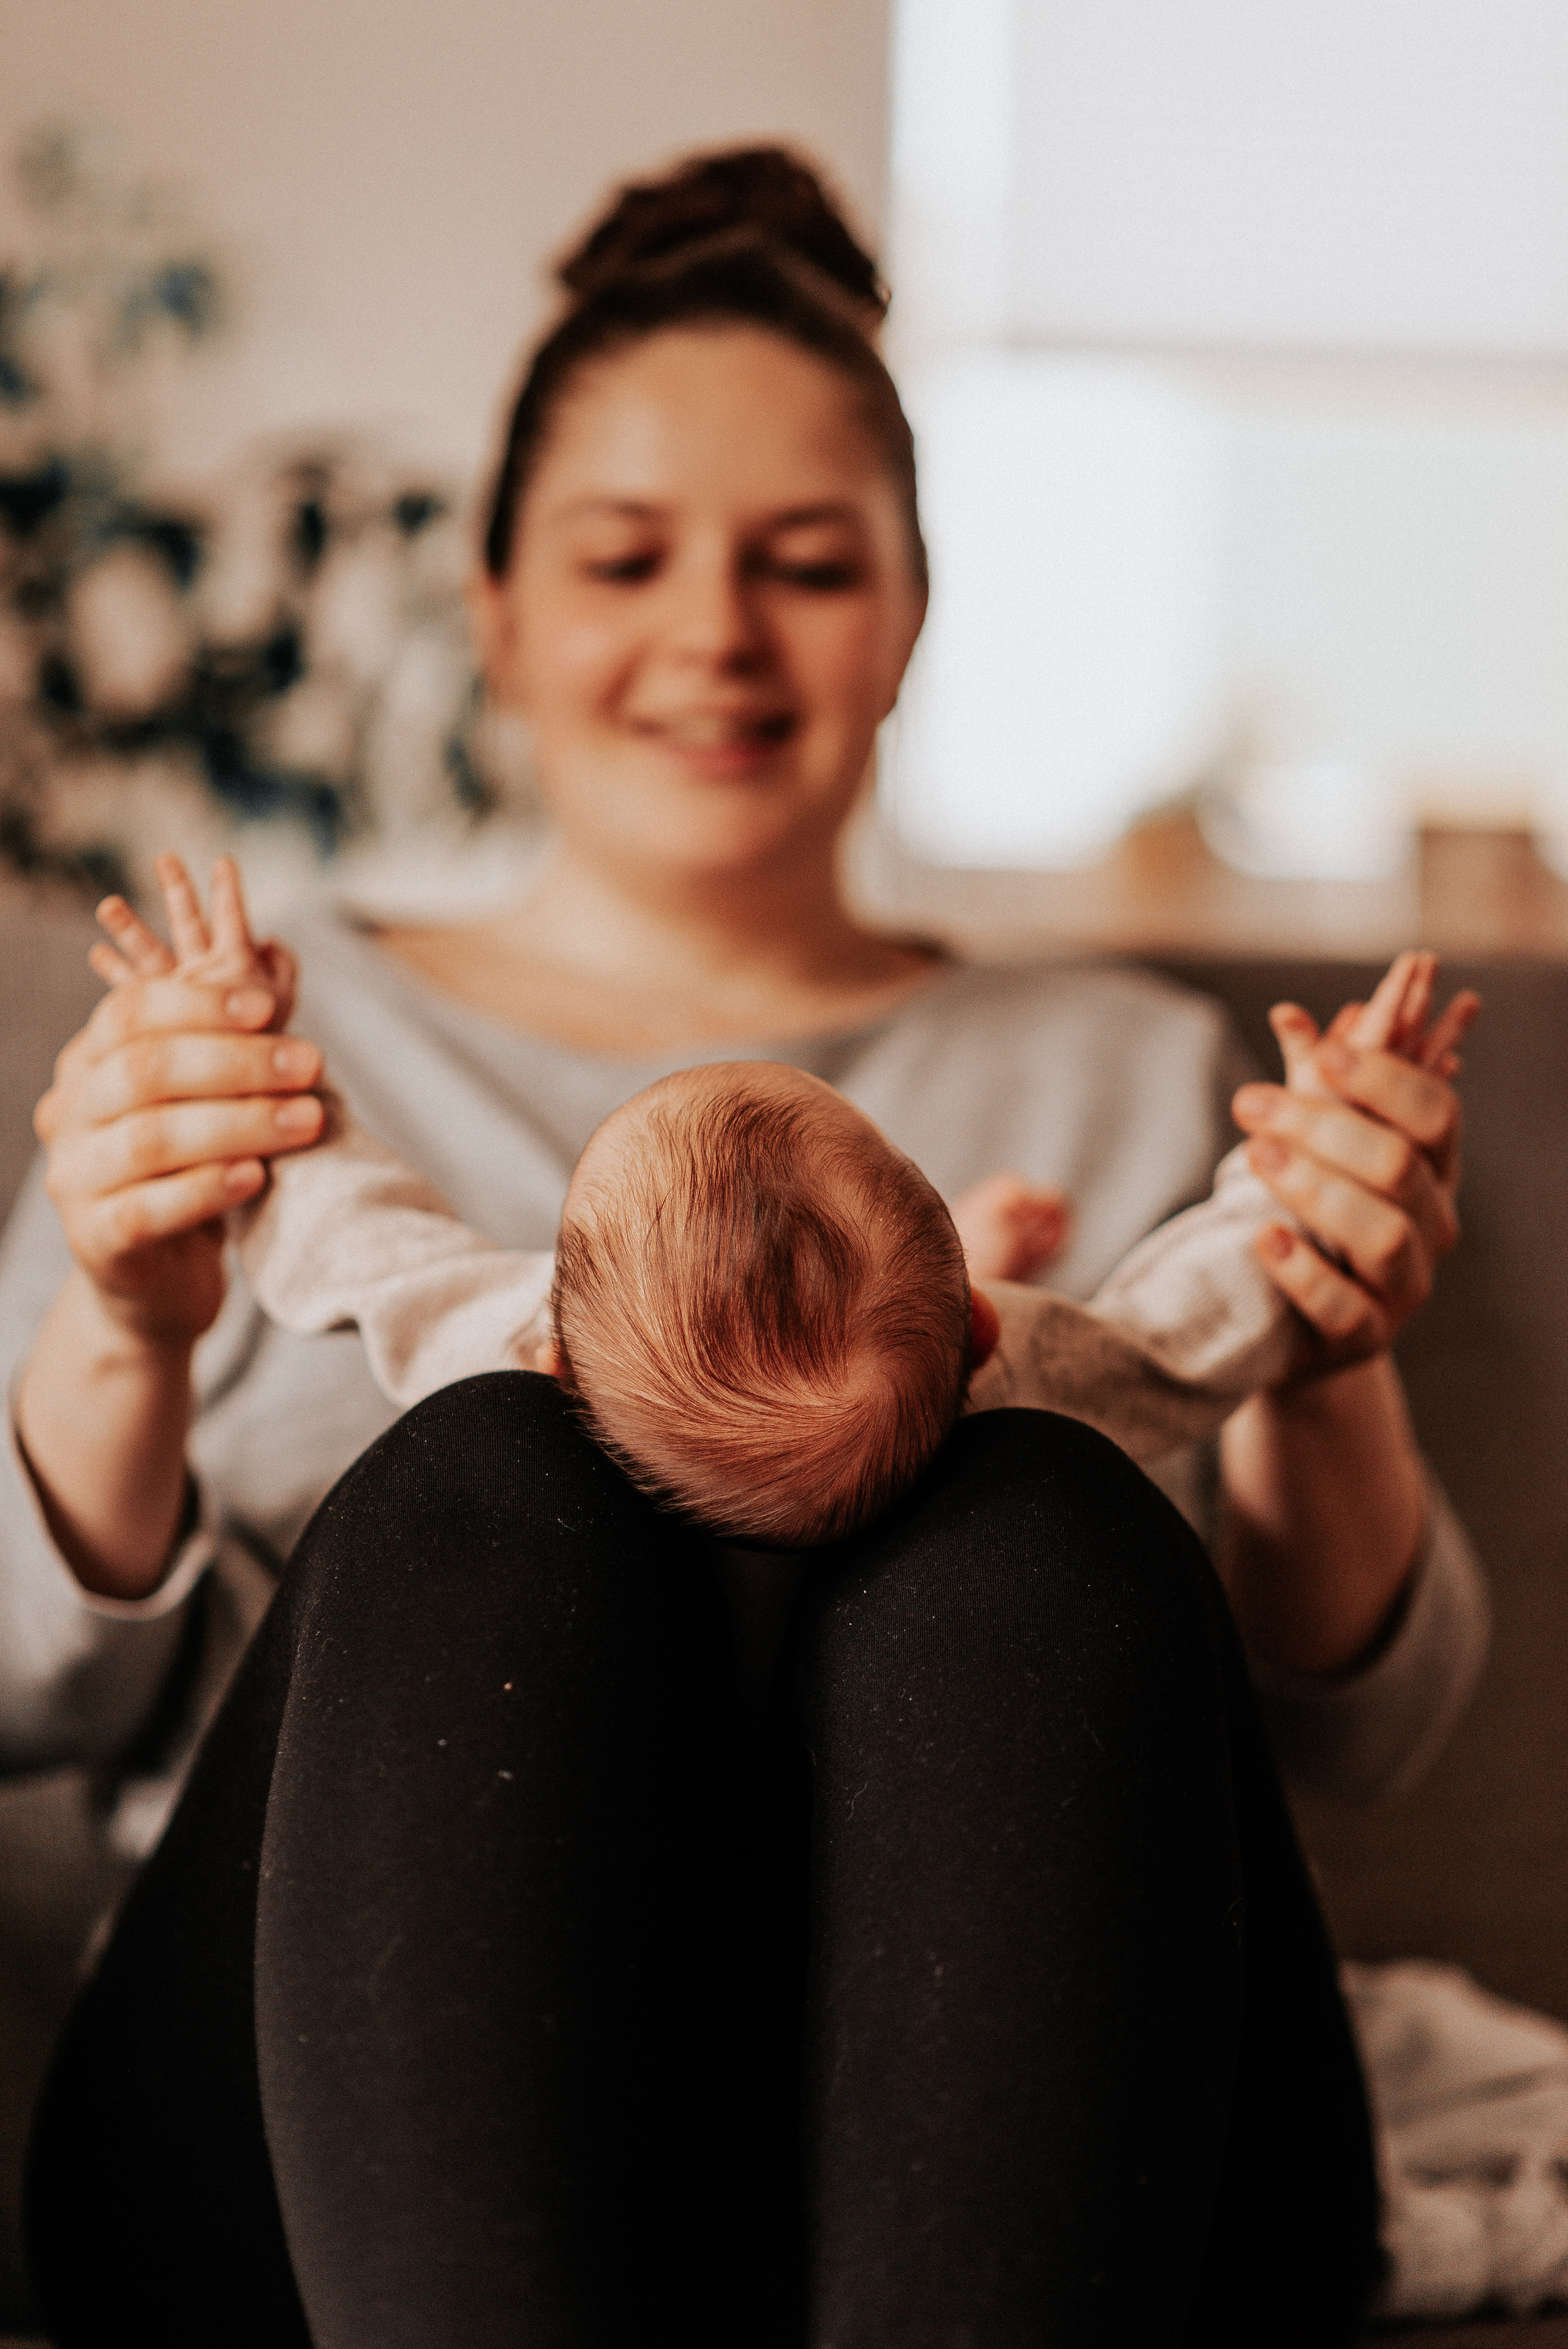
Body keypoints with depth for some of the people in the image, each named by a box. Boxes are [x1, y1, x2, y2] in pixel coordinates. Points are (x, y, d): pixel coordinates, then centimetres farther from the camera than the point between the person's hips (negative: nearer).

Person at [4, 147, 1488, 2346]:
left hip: (994, 2161, 1)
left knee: (1031, 1532, -32)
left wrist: (1327, 1375, -7)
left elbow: (1363, 1724, 14)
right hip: (332, 2149, 0)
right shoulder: (289, 1031, 20)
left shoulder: (1132, 1071, 22)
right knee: (493, 1492, -32)